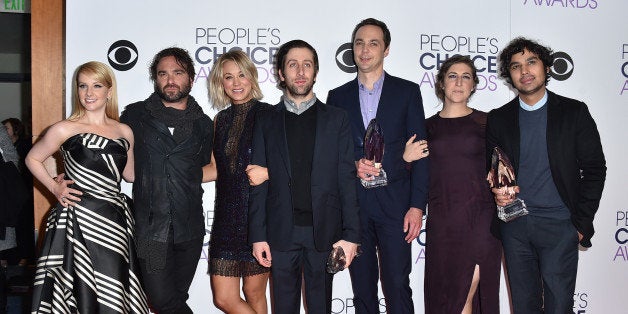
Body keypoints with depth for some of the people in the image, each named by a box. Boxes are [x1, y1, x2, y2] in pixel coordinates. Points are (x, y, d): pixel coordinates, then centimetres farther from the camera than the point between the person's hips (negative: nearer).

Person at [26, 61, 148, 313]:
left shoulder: (124, 132, 9)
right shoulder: (65, 129, -2)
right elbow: (32, 159, 10)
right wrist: (54, 188, 0)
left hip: (115, 221, 4)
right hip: (79, 219, -3)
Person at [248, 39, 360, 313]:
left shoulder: (336, 119, 5)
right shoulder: (266, 121, 7)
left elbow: (346, 179, 0)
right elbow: (259, 184, 5)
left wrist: (350, 234, -6)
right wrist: (257, 235, -2)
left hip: (324, 232, 0)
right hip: (281, 232, 1)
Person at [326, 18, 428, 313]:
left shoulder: (407, 91, 6)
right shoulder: (338, 96, 11)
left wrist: (417, 206, -6)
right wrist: (353, 165, -10)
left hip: (394, 202, -2)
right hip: (353, 205, 2)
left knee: (397, 286, -2)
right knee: (362, 289, 10)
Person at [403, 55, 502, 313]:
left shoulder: (486, 122, 5)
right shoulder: (427, 127, 9)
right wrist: (406, 159, -6)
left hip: (480, 220, -2)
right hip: (441, 222, 2)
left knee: (468, 293, -2)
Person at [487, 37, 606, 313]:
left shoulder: (574, 112, 1)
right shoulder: (498, 119, 8)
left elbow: (594, 168, 2)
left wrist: (581, 222, -4)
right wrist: (497, 192, -10)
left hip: (559, 226, -2)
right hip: (514, 225, 2)